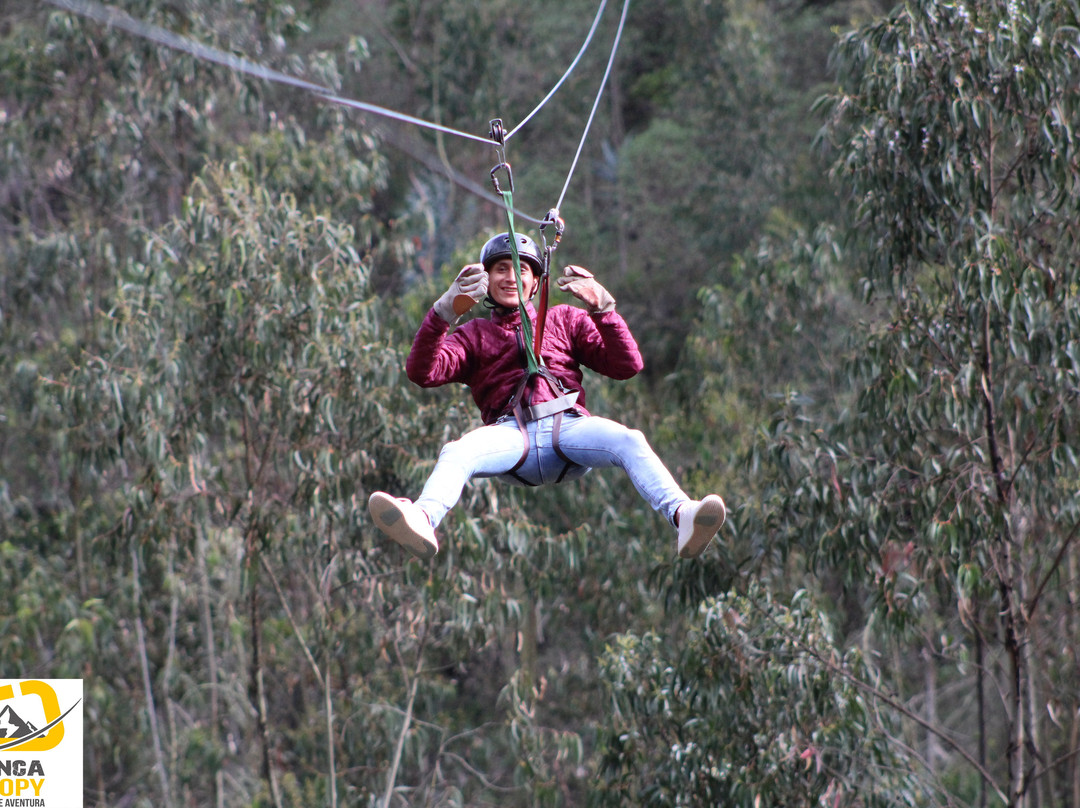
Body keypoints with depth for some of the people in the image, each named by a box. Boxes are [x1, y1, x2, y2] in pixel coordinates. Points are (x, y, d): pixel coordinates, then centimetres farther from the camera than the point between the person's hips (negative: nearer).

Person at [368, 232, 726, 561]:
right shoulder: (474, 335, 28)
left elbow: (627, 366, 16)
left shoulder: (565, 320, 29)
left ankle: (681, 518, -56)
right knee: (456, 452, -34)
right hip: (511, 434, -1)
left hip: (568, 426, 1)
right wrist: (444, 313, -5)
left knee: (628, 440, -32)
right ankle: (423, 521, -65)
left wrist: (601, 309, 1)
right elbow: (422, 372, 9)